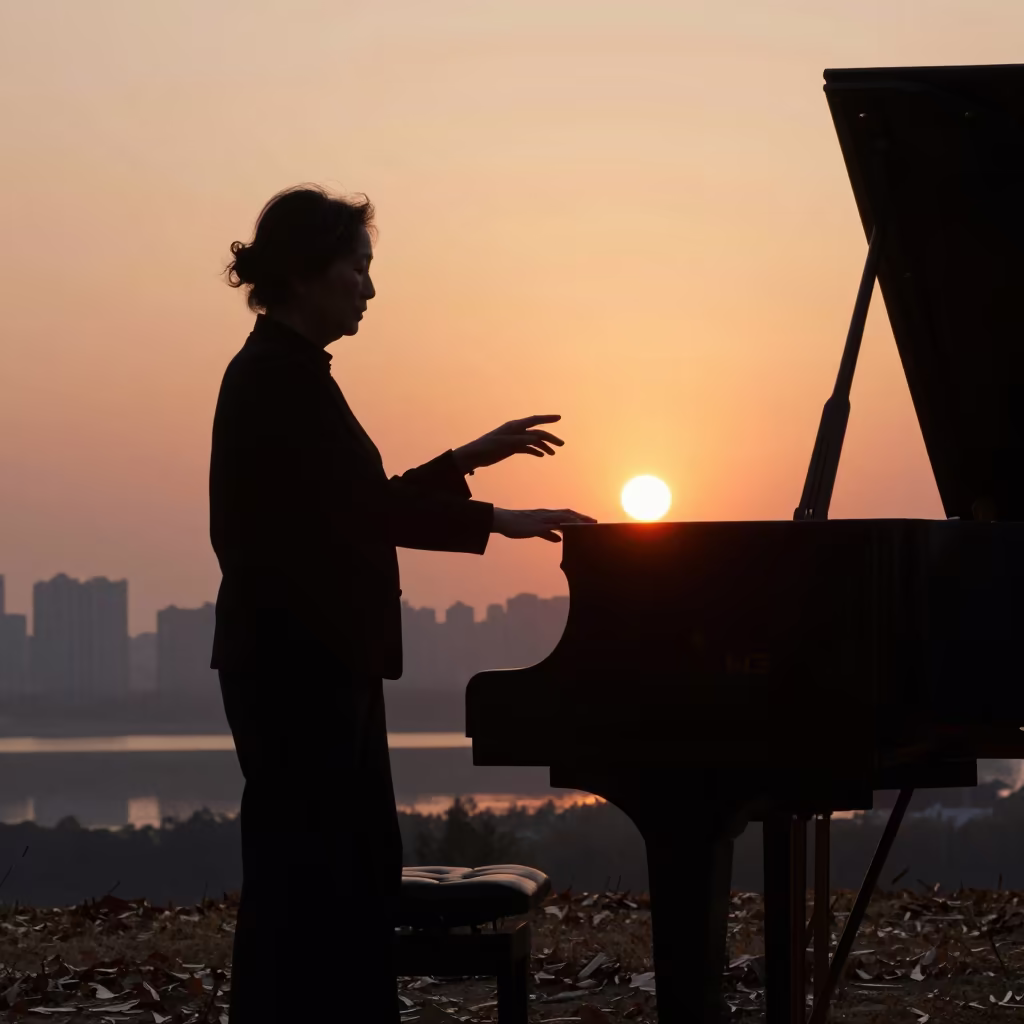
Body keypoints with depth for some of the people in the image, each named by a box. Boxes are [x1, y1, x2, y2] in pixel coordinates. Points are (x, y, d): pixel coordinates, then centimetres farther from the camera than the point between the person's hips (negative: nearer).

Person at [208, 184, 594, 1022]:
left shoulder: (286, 373, 16)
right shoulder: (277, 377, -15)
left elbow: (353, 506, 22)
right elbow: (355, 512, -20)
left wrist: (468, 459, 23)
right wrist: (497, 521, -17)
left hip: (317, 662, 10)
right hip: (295, 664, -10)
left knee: (354, 875, 12)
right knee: (302, 874, -6)